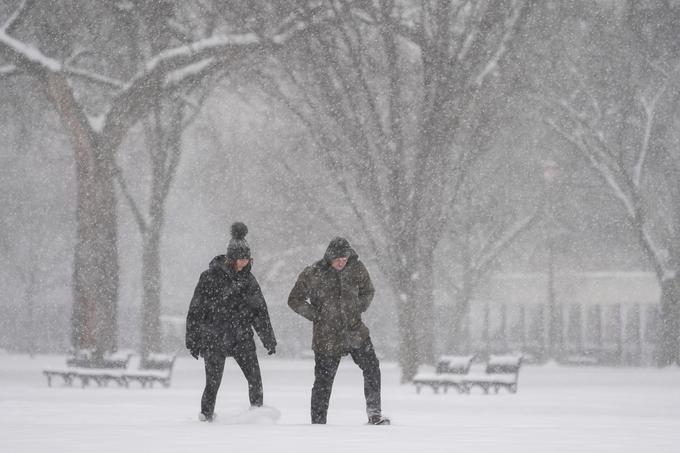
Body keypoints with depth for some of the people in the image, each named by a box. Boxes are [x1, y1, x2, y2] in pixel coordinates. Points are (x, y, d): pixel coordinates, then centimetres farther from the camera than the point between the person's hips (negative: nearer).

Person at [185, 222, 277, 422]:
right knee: (213, 382, -3)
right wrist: (193, 340, -4)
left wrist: (269, 339, 12)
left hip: (242, 337, 4)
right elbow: (196, 310, -3)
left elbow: (260, 312, 15)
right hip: (215, 338, -4)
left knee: (255, 379, -8)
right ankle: (206, 415, 15)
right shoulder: (211, 277, -6)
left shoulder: (248, 279, 8)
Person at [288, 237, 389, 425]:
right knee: (323, 381, 2)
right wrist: (316, 316, -7)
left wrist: (359, 309, 1)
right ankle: (318, 423, 13)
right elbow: (295, 300, 1)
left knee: (372, 368, -12)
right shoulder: (313, 274, -9)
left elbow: (368, 291, 16)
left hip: (355, 331, 3)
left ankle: (374, 413, -4)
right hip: (327, 337, -2)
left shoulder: (356, 268, -1)